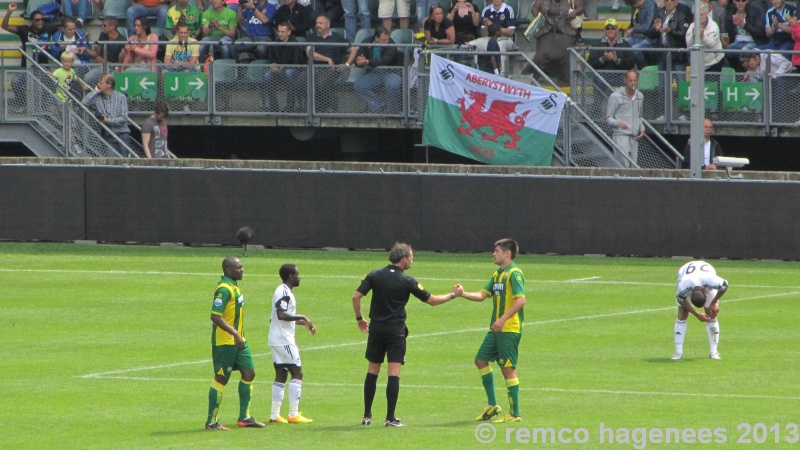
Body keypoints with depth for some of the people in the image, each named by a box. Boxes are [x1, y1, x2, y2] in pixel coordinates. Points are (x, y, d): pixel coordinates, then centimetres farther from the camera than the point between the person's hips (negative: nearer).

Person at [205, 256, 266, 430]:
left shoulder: (234, 287, 13)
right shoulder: (224, 289, -18)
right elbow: (215, 316, -24)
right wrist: (235, 334, -28)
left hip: (237, 341, 10)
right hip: (224, 342, -10)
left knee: (249, 372, 8)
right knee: (221, 378, -3)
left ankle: (244, 417, 15)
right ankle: (211, 422, 4)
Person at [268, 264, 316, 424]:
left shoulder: (285, 292, 18)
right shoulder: (284, 292, -14)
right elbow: (281, 314, -26)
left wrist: (304, 323, 22)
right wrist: (302, 318, -20)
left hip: (277, 340, 10)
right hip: (284, 340, -10)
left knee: (281, 375, 10)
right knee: (297, 373, -7)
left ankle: (275, 415, 9)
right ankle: (294, 414, -9)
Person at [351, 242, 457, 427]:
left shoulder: (375, 275, 1)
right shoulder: (407, 281, -7)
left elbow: (356, 296, -4)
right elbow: (432, 300, 0)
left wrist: (359, 318, 10)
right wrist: (452, 295, 15)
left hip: (376, 328, 4)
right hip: (396, 331, -4)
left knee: (372, 371, 11)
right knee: (394, 373, -2)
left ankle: (367, 415, 13)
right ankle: (390, 418, -5)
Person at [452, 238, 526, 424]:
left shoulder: (514, 274, -13)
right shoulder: (497, 275, 16)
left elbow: (520, 300, -22)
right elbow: (482, 295, 14)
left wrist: (503, 319, -28)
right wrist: (463, 294, -2)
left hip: (510, 329, -10)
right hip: (496, 329, 10)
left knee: (508, 368, -7)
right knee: (481, 360, 13)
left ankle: (515, 414, -1)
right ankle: (492, 405, 21)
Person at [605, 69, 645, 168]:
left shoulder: (640, 96, 14)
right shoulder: (616, 96, -5)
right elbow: (608, 118, -3)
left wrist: (641, 128, 10)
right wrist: (618, 123, -24)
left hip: (634, 137, 6)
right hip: (620, 136, -6)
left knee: (632, 167, 2)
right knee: (624, 167, -15)